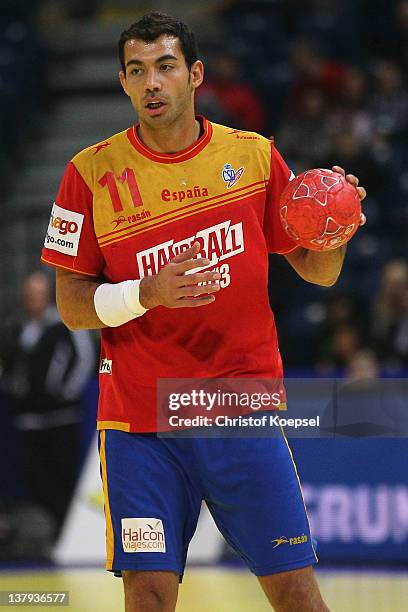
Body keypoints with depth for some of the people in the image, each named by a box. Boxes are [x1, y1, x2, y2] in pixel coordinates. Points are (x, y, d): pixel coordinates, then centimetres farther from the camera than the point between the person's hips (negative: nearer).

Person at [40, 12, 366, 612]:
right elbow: (72, 305, 0)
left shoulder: (255, 156, 4)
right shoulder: (92, 173, 0)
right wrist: (147, 294, -18)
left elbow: (318, 271, 11)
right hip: (139, 418, -1)